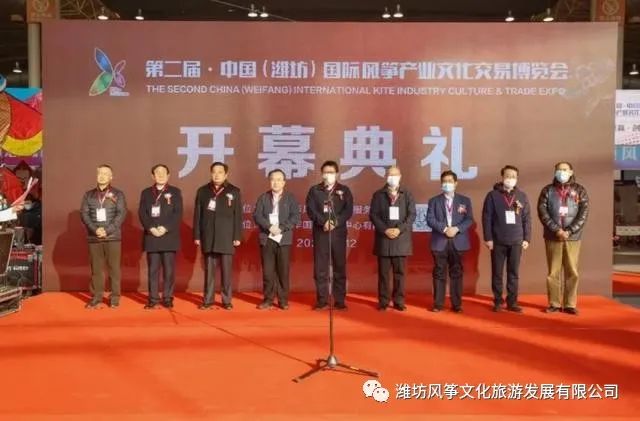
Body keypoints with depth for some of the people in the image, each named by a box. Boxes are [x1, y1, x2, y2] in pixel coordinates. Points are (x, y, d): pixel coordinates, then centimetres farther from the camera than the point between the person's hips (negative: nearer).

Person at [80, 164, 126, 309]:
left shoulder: (118, 194, 4)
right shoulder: (89, 194, 11)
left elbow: (121, 214, -5)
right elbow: (84, 214, 3)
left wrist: (107, 230, -15)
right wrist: (95, 229, -13)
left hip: (113, 237, -2)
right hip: (94, 237, 2)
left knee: (114, 267, 0)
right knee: (96, 268, 5)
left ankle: (115, 298, 6)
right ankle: (96, 297, 11)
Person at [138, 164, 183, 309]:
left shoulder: (175, 192, 6)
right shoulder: (146, 193, 12)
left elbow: (178, 213, -4)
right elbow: (142, 213, 4)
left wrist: (165, 228, -15)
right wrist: (151, 228, -12)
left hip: (169, 236, -1)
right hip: (151, 236, 2)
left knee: (169, 269, 0)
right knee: (153, 269, 3)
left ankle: (167, 298, 7)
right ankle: (153, 298, 8)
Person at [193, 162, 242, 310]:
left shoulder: (234, 191, 2)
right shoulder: (202, 191, 7)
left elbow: (238, 216, 1)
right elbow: (197, 215, 7)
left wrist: (237, 236, -4)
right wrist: (197, 236, 2)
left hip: (226, 238, -1)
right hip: (208, 237, 2)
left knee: (226, 270, 2)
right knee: (209, 270, 6)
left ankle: (227, 300, 10)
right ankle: (208, 300, 12)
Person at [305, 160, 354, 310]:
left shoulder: (344, 190, 8)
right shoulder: (314, 190, 8)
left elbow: (348, 211, -1)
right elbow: (311, 210, -3)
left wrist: (335, 222, -17)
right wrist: (323, 222, -17)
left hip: (339, 233, 0)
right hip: (320, 233, 0)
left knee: (340, 266, 1)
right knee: (320, 267, 1)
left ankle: (340, 300, 7)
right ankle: (322, 300, 8)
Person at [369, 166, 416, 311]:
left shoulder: (407, 194, 8)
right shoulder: (378, 194, 7)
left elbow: (411, 215, 1)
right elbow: (373, 215, 1)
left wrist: (399, 229, -12)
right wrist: (385, 230, -12)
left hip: (401, 239, 0)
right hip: (383, 238, 0)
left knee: (399, 272, 4)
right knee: (383, 272, 3)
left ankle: (399, 301, 10)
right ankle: (383, 301, 9)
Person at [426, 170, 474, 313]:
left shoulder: (465, 200, 10)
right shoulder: (434, 201, 8)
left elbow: (469, 220, 0)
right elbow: (430, 220, -3)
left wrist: (456, 229, -15)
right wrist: (444, 229, -16)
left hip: (458, 242, 0)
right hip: (440, 242, 0)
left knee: (457, 273, 3)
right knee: (439, 273, 2)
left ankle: (457, 304, 9)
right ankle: (438, 304, 7)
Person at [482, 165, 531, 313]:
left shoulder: (522, 196, 7)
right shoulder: (493, 195, 0)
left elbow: (527, 219, 8)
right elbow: (487, 218, -2)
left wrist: (526, 238, 3)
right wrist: (488, 238, -7)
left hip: (516, 242, 2)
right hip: (498, 241, -2)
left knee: (514, 273, 6)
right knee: (497, 273, 4)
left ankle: (512, 302, 13)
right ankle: (498, 301, 13)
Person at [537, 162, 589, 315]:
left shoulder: (579, 191, 6)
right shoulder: (547, 190, 6)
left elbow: (584, 213, -2)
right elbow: (542, 211, -4)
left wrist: (569, 231, -14)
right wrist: (556, 230, -14)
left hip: (573, 237, 0)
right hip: (552, 237, 0)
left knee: (572, 271, 2)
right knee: (553, 272, 3)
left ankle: (570, 304, 9)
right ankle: (554, 304, 10)